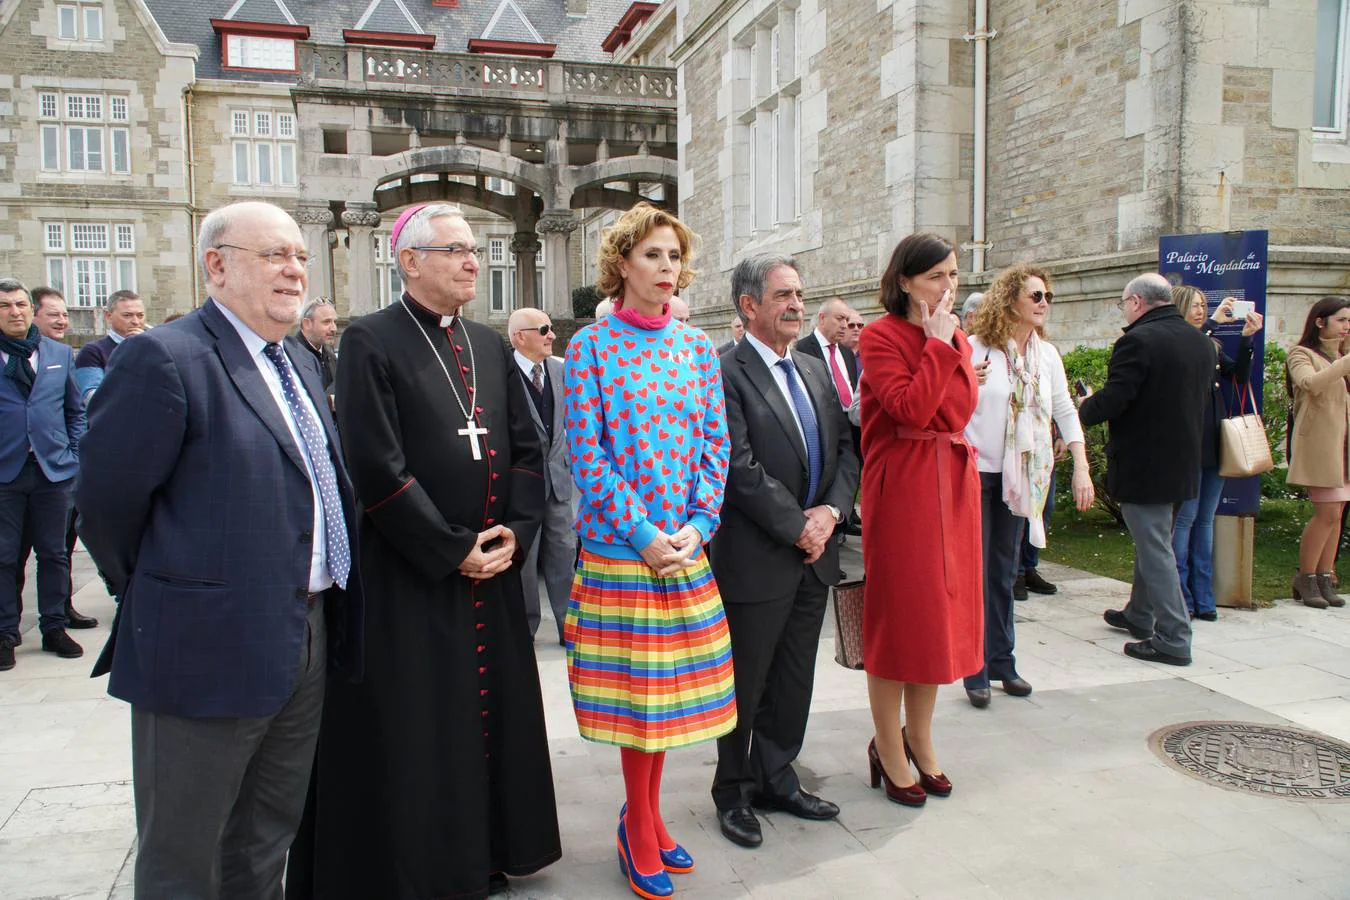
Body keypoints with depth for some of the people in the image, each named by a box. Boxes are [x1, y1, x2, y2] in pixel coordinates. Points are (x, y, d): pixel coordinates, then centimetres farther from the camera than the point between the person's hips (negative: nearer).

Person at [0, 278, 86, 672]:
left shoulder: (60, 353, 10)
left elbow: (76, 410, 14)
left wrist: (74, 457, 5)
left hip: (54, 470, 2)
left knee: (54, 553, 9)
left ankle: (55, 628, 19)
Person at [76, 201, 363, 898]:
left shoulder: (299, 366, 13)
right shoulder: (164, 359, -15)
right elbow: (106, 497, -15)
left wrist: (326, 608, 11)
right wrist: (160, 594, -2)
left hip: (305, 645, 8)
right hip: (210, 650, -8)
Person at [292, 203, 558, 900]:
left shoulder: (490, 345, 12)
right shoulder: (371, 341, -7)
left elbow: (525, 446, 11)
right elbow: (376, 467, -15)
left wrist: (516, 530, -3)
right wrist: (452, 550, -14)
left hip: (493, 575, 6)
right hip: (409, 580, -6)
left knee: (495, 715, 14)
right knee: (414, 736, 4)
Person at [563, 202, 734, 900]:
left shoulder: (697, 347, 8)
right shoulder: (591, 346, -4)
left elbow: (716, 443, 6)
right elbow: (586, 453, -8)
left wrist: (698, 525, -7)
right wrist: (643, 533, -14)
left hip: (686, 542, 4)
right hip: (618, 544, -4)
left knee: (670, 685, 11)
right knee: (634, 687, 4)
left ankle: (644, 817, 30)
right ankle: (640, 833, 22)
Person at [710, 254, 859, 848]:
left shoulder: (814, 371, 13)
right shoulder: (726, 374, -12)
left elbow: (845, 448, 11)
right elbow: (741, 469, -18)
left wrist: (830, 511, -5)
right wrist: (797, 528, -14)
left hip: (814, 553, 7)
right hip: (756, 559, -7)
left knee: (794, 683, 17)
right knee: (746, 684, 8)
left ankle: (775, 779, 33)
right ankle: (732, 793, 25)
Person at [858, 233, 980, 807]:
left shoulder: (955, 337, 13)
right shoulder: (880, 336, -8)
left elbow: (961, 408, 6)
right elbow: (911, 409, -20)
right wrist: (939, 346, -16)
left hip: (952, 481, 7)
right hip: (901, 486, -7)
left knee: (938, 608, 12)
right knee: (897, 612, 1)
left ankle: (919, 738, 28)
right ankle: (889, 750, 16)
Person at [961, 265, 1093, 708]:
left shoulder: (1047, 354, 6)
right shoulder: (975, 348, -9)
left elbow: (1065, 411, 8)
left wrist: (1082, 467, 1)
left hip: (1019, 476, 5)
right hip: (975, 472, -5)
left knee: (1004, 572, 14)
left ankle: (1002, 662, 24)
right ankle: (975, 671, 9)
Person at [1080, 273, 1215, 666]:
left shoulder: (1138, 340, -19)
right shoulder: (1201, 342, 8)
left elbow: (1112, 400, -22)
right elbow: (1197, 401, 16)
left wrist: (1079, 412, -3)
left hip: (1143, 464, -9)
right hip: (1182, 463, 9)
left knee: (1154, 548, -2)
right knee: (1151, 541, 22)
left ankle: (1173, 639, 2)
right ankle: (1140, 615, 37)